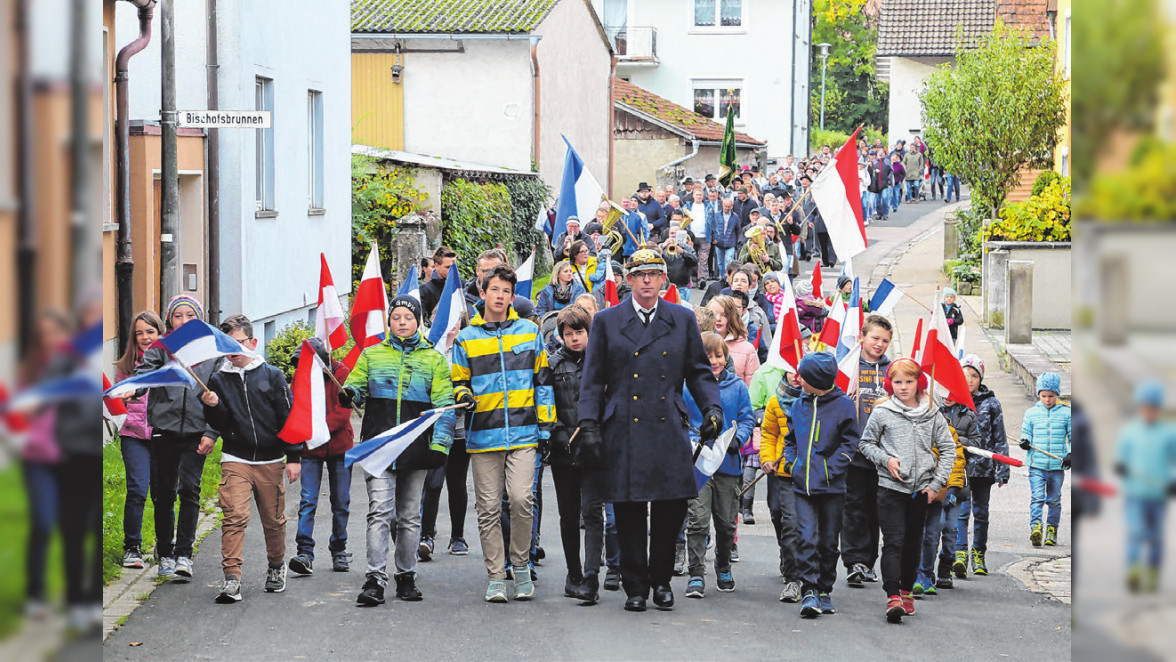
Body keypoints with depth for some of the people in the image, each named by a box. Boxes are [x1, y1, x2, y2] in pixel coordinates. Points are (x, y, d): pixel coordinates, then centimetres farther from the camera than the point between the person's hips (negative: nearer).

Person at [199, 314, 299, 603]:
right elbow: (220, 425, 4)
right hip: (235, 460, 0)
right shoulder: (218, 380, 5)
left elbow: (288, 417, 4)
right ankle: (231, 578, -16)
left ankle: (276, 566, 33)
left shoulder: (272, 376, 2)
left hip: (271, 461, 0)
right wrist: (212, 407, -17)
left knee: (274, 520, 9)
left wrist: (294, 457, 0)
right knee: (234, 517, -14)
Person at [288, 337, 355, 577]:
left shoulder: (342, 375, -7)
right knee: (308, 500, -10)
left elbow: (343, 413, -15)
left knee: (341, 501, 8)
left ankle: (339, 550, 22)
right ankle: (305, 553, -15)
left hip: (339, 446, -1)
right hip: (311, 449, 1)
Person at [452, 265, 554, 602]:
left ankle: (521, 564, 4)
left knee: (521, 498, -16)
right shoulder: (466, 339, 9)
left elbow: (543, 380, 13)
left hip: (523, 432, -1)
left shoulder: (529, 332, 10)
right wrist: (464, 396, -8)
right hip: (483, 435, 1)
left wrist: (545, 425, 7)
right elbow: (459, 382, 16)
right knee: (489, 508, 1)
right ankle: (496, 577, 8)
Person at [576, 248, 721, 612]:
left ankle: (661, 580, 18)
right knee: (629, 512, -1)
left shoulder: (683, 320, 11)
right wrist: (589, 425, -2)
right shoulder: (606, 322, 7)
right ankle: (635, 587, 10)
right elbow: (592, 380, 7)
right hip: (623, 434, -1)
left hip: (669, 432, 1)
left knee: (671, 508, -1)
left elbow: (699, 372, 16)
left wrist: (711, 407, 0)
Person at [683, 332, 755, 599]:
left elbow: (747, 419, 6)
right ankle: (696, 574, -7)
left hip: (728, 463, 2)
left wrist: (737, 438, -13)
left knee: (726, 522, 12)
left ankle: (723, 567, 33)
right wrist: (690, 443, -13)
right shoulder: (687, 387, 1)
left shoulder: (737, 387, 5)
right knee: (697, 520, -11)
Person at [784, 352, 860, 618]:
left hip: (831, 486, -2)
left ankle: (824, 591, 18)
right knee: (806, 538, -10)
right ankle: (809, 591, -13)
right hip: (803, 485, 2)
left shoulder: (843, 405, -3)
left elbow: (849, 442, -2)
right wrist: (791, 463, 5)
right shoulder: (799, 405, 11)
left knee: (829, 541, 6)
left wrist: (831, 469, -11)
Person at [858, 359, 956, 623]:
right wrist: (886, 459, -9)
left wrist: (937, 483, 1)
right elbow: (867, 443, 9)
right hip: (891, 487, -3)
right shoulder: (882, 413, -1)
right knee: (893, 542, -12)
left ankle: (906, 591, 26)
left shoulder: (932, 415, 4)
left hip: (921, 489, 3)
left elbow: (948, 449, 9)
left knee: (914, 543, 11)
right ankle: (893, 597, -18)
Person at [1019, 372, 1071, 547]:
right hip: (1036, 465, 0)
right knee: (1036, 497, -13)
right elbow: (1026, 433, 14)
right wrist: (1025, 442, -8)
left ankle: (1052, 529, 22)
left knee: (1054, 500, 10)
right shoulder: (1031, 413, 7)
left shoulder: (1066, 413, 4)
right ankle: (1035, 527, -22)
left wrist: (1070, 454, -6)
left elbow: (1073, 437, 8)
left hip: (1057, 466, 0)